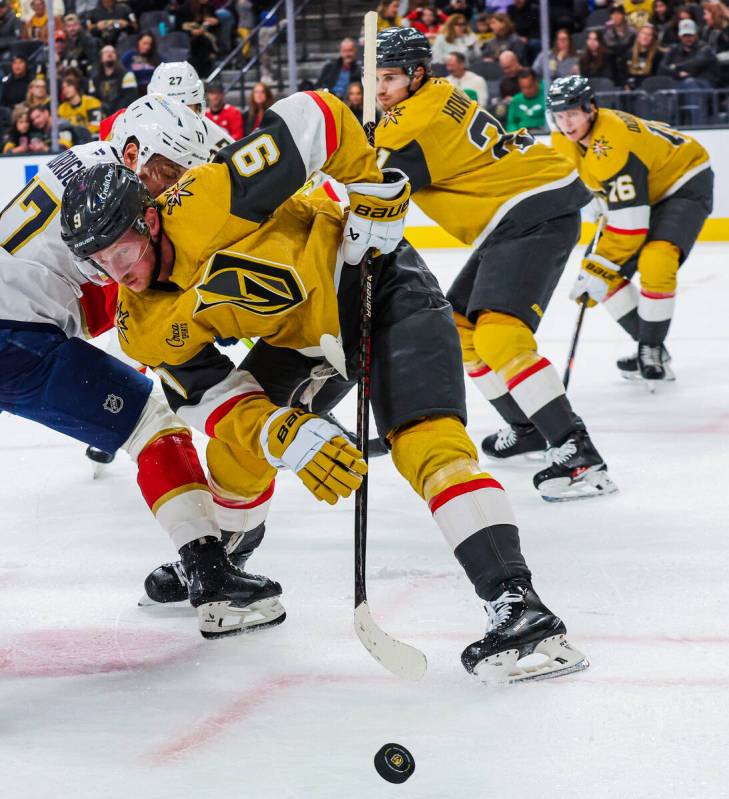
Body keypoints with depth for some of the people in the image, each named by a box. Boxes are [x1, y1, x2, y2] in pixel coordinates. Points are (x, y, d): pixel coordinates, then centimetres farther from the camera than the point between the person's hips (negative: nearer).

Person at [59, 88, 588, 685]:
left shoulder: (207, 203, -32)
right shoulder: (147, 326, -11)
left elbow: (316, 117, -29)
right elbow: (209, 396, -12)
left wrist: (374, 191, -24)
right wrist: (288, 436, -28)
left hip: (380, 286, -7)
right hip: (301, 337, 7)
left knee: (426, 443, -22)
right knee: (238, 448, 8)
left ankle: (517, 604, -31)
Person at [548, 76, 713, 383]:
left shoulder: (613, 144, -36)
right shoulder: (563, 139, -10)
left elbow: (630, 222, -35)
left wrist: (599, 267, -30)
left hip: (686, 183, -9)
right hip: (638, 192, 9)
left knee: (654, 262, -32)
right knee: (602, 275, -1)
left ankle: (654, 349, -16)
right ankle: (648, 346, 9)